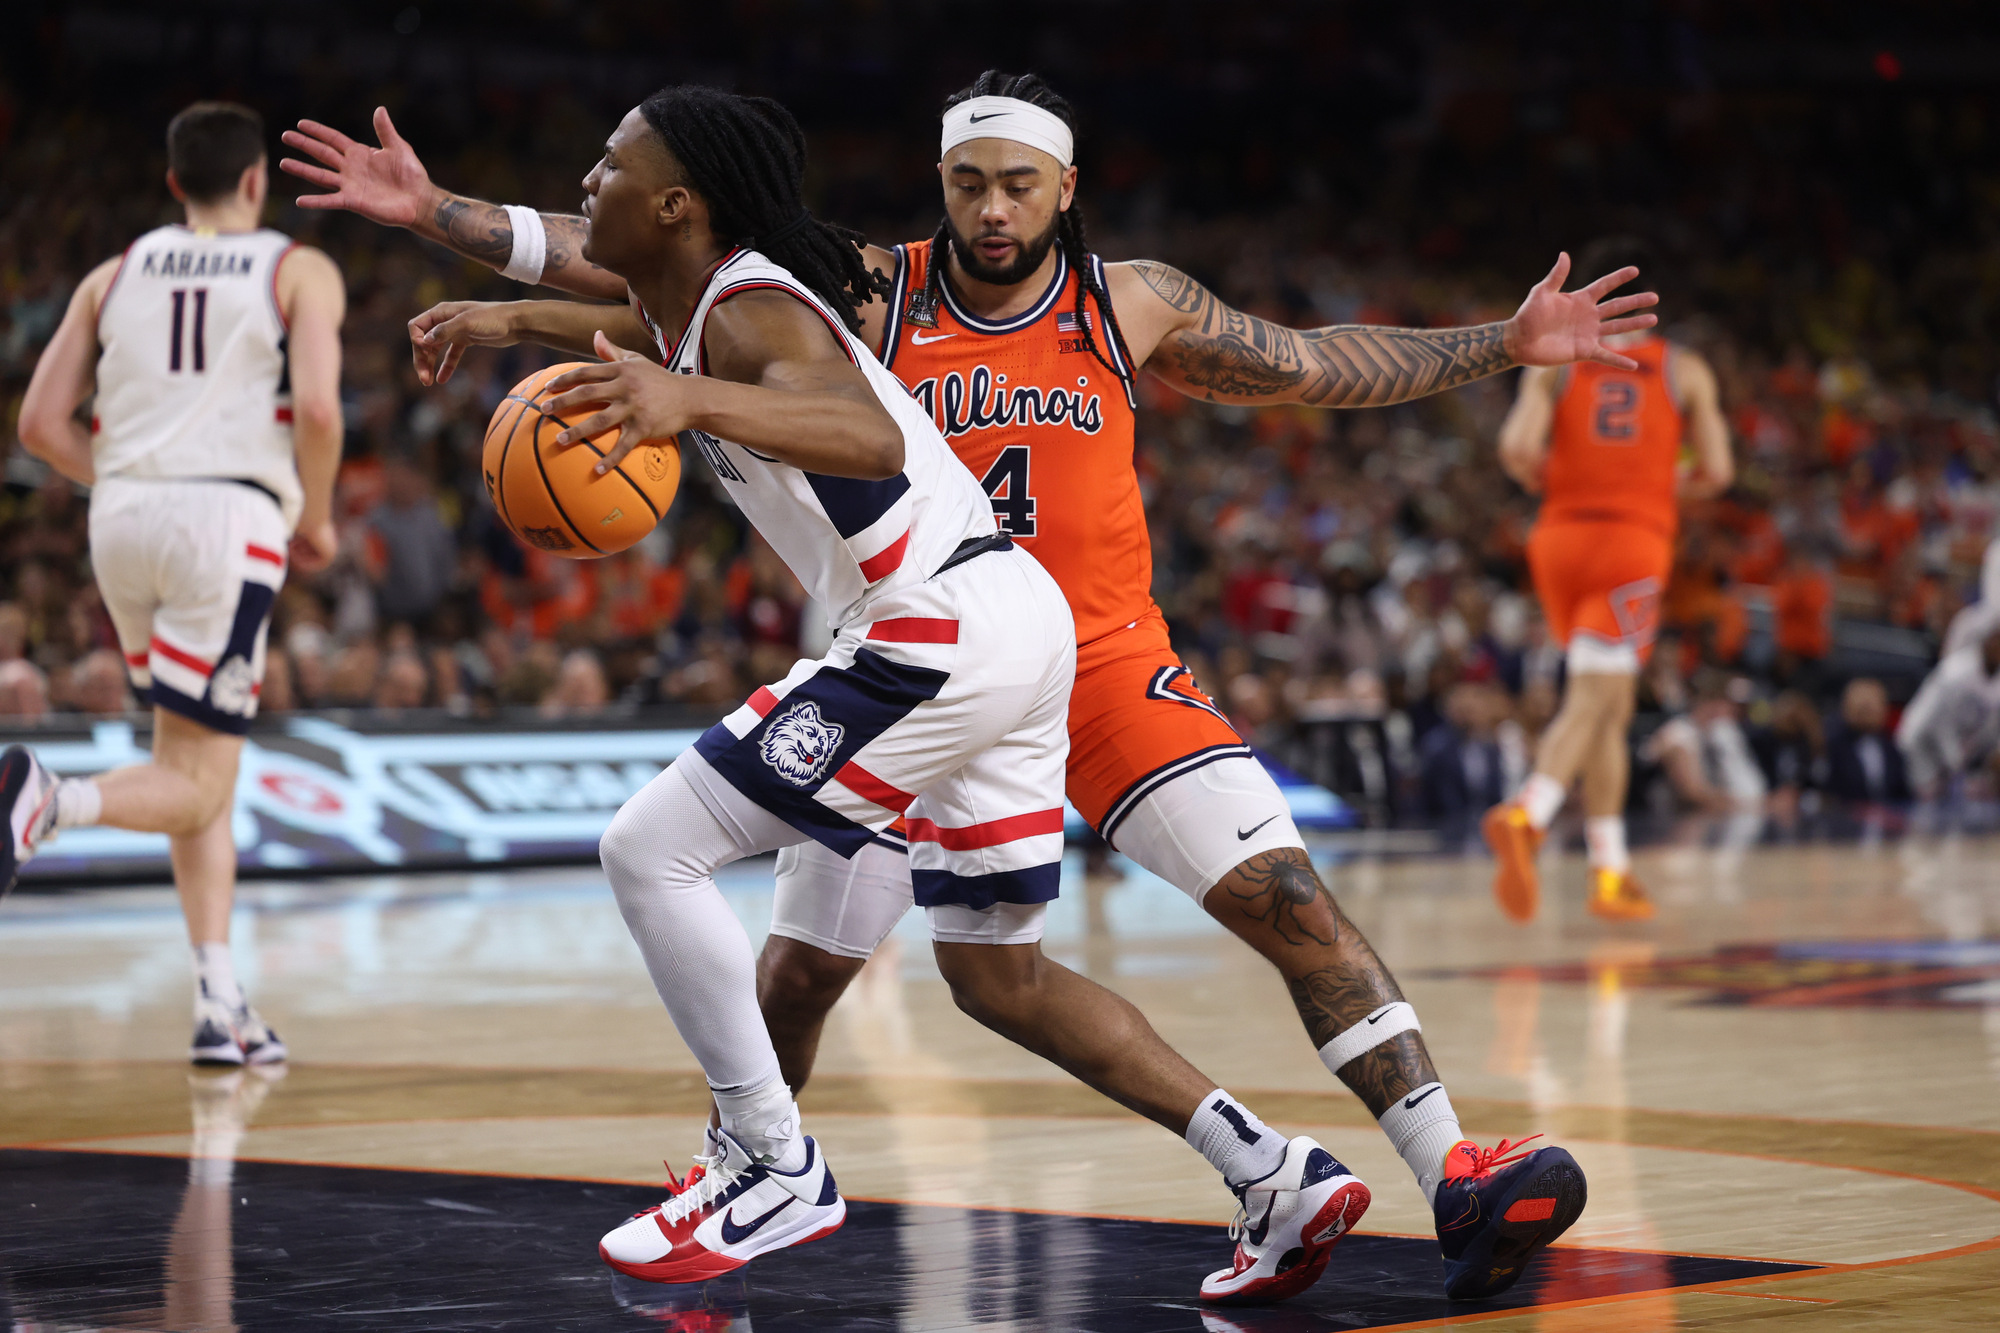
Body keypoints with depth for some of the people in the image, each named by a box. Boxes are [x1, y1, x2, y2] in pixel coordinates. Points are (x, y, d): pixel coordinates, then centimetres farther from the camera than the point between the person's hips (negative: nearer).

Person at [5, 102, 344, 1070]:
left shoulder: (116, 276, 17)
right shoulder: (299, 272, 6)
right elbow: (317, 407, -10)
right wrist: (317, 521, 5)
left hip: (123, 517, 5)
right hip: (229, 517, -5)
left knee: (198, 765, 18)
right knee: (192, 790, -3)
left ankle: (220, 1002, 12)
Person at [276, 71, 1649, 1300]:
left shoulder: (1132, 304, 0)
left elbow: (1316, 367, 10)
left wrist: (1507, 344, 5)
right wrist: (440, 215, -10)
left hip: (1102, 659, 0)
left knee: (1288, 896, -16)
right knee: (800, 968, 2)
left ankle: (1458, 1180, -17)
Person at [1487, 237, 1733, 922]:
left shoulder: (1553, 361, 7)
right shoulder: (1685, 370, 8)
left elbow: (1517, 447, -9)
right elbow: (1716, 472, 3)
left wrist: (1547, 483, 12)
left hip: (1562, 533, 3)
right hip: (1636, 541, -3)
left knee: (1610, 706, 16)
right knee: (1589, 704, -12)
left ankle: (1611, 870, 15)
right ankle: (1524, 815, -38)